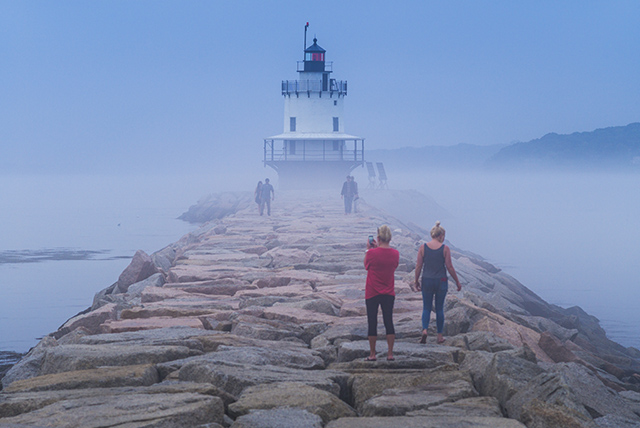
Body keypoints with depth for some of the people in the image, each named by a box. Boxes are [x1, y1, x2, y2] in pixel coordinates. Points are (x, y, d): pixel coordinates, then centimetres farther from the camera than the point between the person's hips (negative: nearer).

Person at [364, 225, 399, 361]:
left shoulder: (372, 253, -16)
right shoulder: (395, 253, -5)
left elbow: (366, 265, 2)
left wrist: (368, 249, 11)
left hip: (372, 294, -3)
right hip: (389, 294, 3)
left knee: (372, 323, 6)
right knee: (389, 322, 9)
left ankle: (372, 354, 11)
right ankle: (390, 354, 10)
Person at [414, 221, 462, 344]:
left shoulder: (423, 248, -4)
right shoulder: (445, 249, -7)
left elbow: (418, 266, -2)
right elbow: (450, 267, -6)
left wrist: (416, 281, 9)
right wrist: (457, 282, 5)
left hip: (427, 281, 1)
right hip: (441, 281, -1)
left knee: (426, 308, 10)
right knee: (439, 309, 11)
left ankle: (424, 330, -12)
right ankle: (440, 336, 16)